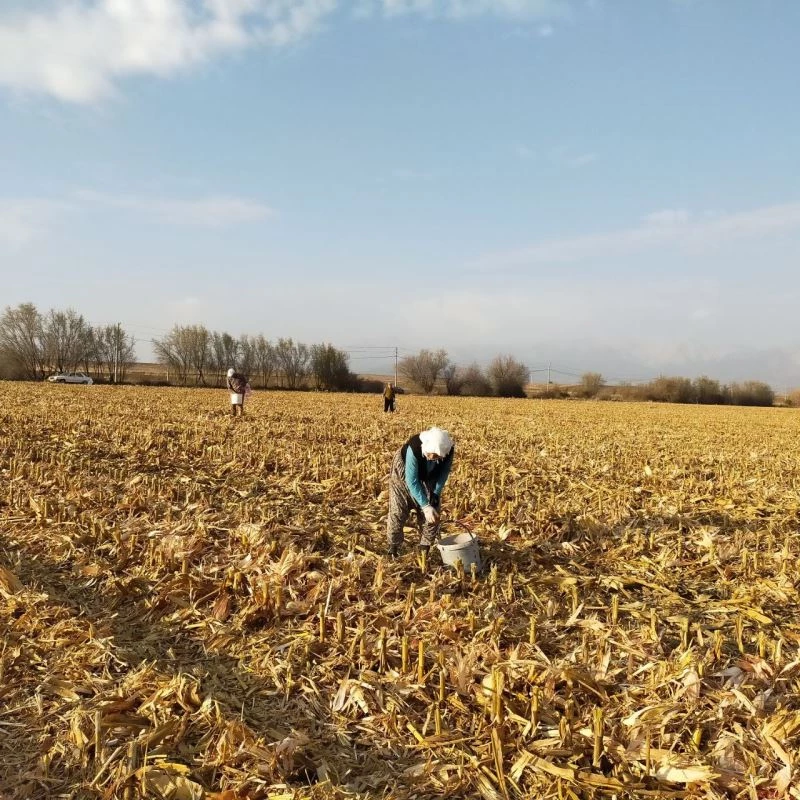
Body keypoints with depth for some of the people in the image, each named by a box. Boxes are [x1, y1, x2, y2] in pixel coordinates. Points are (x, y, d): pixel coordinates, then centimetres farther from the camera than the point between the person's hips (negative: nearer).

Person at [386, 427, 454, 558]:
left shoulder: (449, 449, -30)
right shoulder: (414, 448, -42)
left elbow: (444, 472, -9)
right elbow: (412, 481, -36)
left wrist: (436, 494, -17)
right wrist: (425, 506, -38)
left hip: (428, 479, 4)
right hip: (404, 476, -4)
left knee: (433, 514, -1)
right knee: (397, 513, -6)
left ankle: (425, 552, 13)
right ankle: (393, 552, 10)